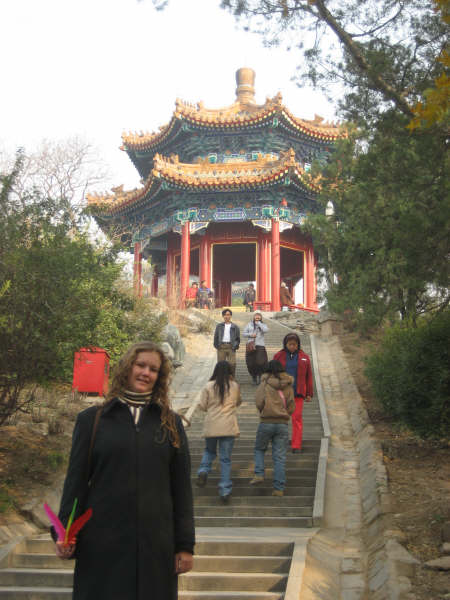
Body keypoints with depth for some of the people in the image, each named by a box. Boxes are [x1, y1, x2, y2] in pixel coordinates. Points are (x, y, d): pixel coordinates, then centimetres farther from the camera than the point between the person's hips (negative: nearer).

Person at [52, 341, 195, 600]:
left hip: (156, 543, 1)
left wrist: (185, 545, 3)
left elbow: (182, 488, 7)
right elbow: (76, 481, 5)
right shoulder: (91, 419, 5)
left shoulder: (171, 423, 8)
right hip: (102, 544, -1)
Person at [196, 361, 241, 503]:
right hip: (228, 427, 0)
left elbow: (202, 406, 1)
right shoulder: (235, 386, 0)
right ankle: (225, 491, 2)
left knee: (209, 451, 24)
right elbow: (238, 402, 17)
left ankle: (203, 471, -3)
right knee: (226, 459, 5)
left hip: (211, 426, 0)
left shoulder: (209, 386, -4)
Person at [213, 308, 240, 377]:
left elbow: (238, 339, 12)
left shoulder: (235, 327, 10)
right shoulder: (219, 326, 13)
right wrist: (216, 346, 3)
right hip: (221, 347, 1)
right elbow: (216, 337, 14)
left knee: (232, 364, -9)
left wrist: (235, 346, 0)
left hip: (231, 347, -1)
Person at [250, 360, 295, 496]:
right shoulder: (288, 386, 6)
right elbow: (291, 408, 5)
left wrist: (264, 412, 10)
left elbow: (259, 403, -10)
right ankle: (279, 488, 2)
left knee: (259, 449, 21)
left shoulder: (265, 384, -2)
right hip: (283, 424, 2)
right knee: (280, 457, 4)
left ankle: (259, 474, 3)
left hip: (266, 422, -2)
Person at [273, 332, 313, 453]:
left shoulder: (304, 357, 5)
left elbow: (308, 376, 8)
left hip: (298, 393, 0)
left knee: (297, 418, -4)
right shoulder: (279, 356, 3)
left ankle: (296, 446, 0)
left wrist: (309, 394, 5)